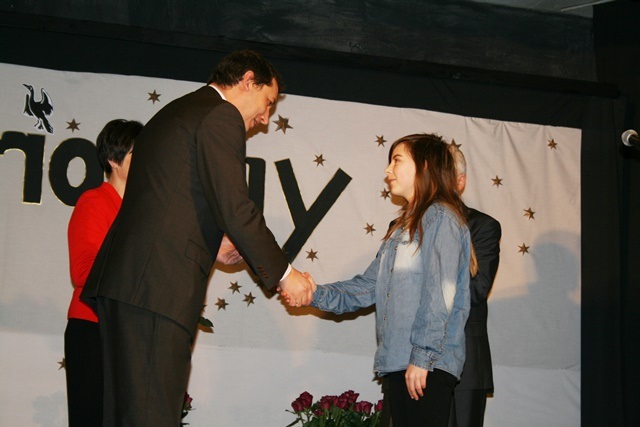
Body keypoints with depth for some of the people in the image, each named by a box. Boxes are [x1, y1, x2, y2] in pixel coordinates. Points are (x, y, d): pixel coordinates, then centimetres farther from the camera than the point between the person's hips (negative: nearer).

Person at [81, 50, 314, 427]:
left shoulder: (175, 112, 26)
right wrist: (283, 275, -3)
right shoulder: (221, 116, -3)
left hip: (122, 280, 10)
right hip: (159, 286, -10)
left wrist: (208, 248, 25)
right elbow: (235, 208, -11)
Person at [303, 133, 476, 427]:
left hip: (428, 367, -8)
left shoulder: (441, 218, -4)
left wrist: (421, 357, -18)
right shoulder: (402, 227, 23)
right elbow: (368, 287, 18)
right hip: (396, 364, 8)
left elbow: (440, 294, -13)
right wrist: (316, 294, 5)